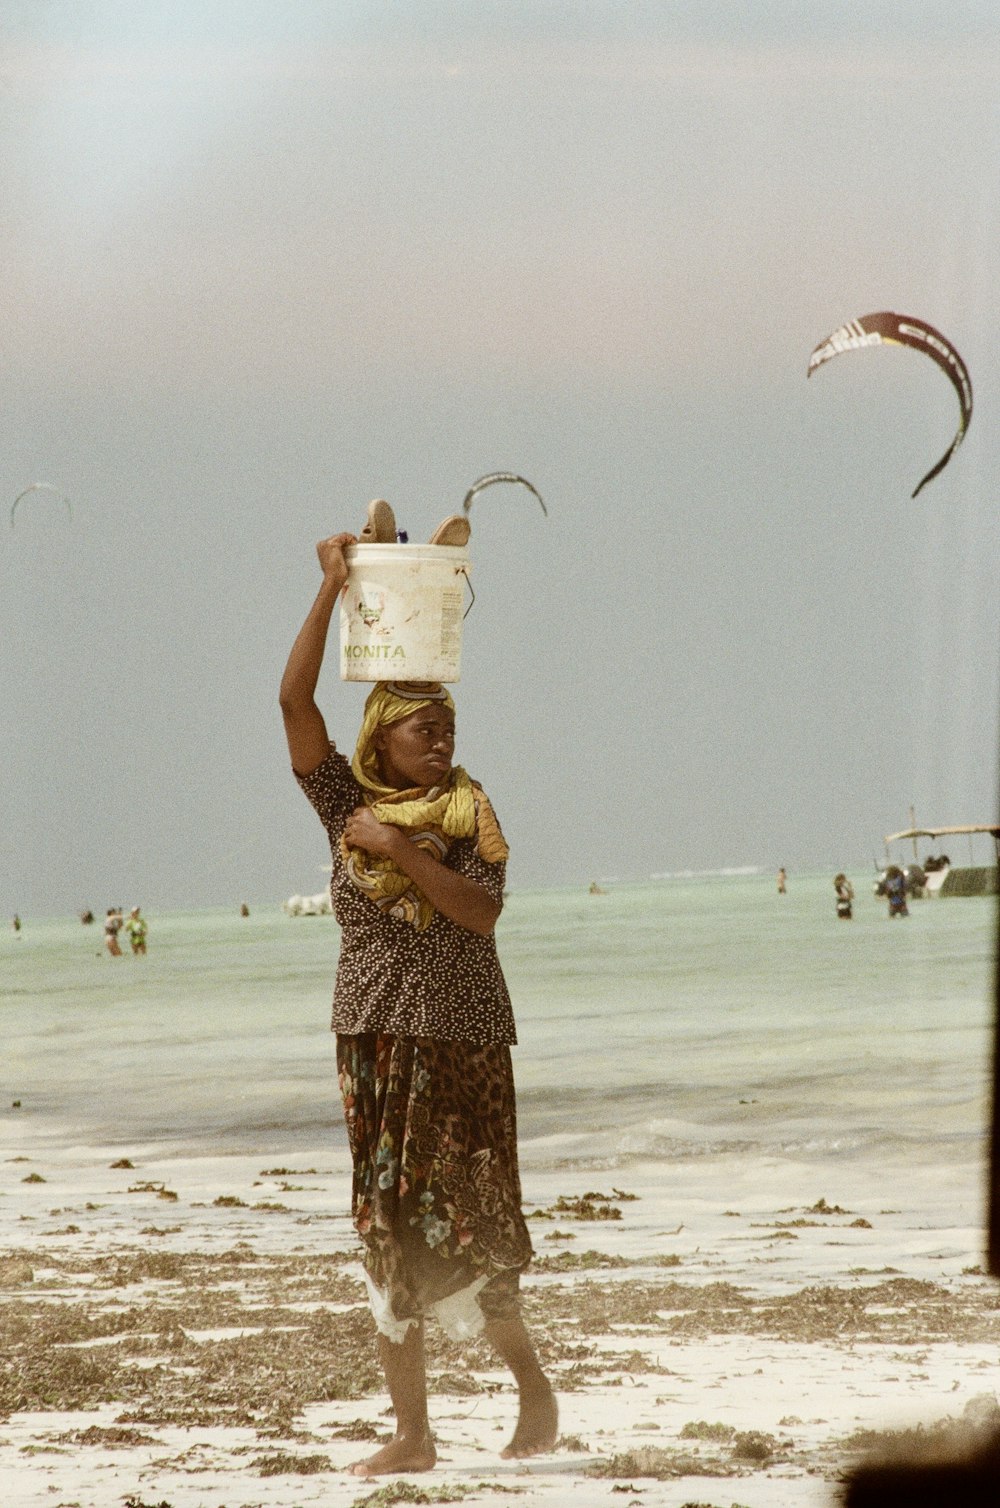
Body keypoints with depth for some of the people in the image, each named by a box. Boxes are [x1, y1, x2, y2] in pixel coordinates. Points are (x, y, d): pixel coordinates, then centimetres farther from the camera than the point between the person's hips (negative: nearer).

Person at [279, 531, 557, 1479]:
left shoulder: (470, 817, 0)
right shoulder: (346, 804, 5)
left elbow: (482, 910, -16)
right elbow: (295, 701, -4)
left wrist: (398, 849, -20)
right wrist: (331, 590, -9)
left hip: (461, 1038, -3)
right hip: (374, 1037, 3)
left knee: (455, 1229, -6)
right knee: (390, 1232, 2)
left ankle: (531, 1380, 15)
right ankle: (411, 1430, 4)